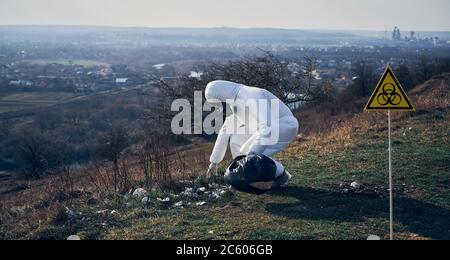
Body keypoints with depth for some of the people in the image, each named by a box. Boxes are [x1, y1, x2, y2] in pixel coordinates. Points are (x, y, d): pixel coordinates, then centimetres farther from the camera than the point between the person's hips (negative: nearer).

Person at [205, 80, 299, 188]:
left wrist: (255, 151, -35)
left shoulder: (251, 96, -24)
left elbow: (268, 125, -33)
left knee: (253, 154, -22)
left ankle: (280, 174, -1)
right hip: (270, 127, 10)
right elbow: (226, 131, 13)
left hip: (285, 125, -10)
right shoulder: (235, 103, 7)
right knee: (236, 140, 3)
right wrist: (214, 162, 14)